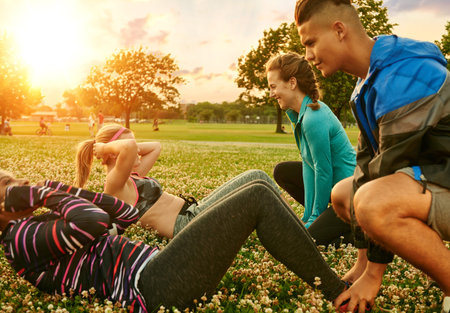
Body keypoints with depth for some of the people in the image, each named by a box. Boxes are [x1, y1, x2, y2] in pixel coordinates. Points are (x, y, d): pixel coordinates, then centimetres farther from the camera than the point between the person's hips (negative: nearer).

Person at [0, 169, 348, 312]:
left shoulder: (44, 224, 24)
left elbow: (129, 213, 21)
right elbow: (95, 221, -22)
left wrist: (64, 190, 14)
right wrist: (49, 194, -3)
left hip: (156, 266, 10)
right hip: (156, 285, -10)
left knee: (258, 190, 9)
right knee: (258, 196, -14)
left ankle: (330, 278, 11)